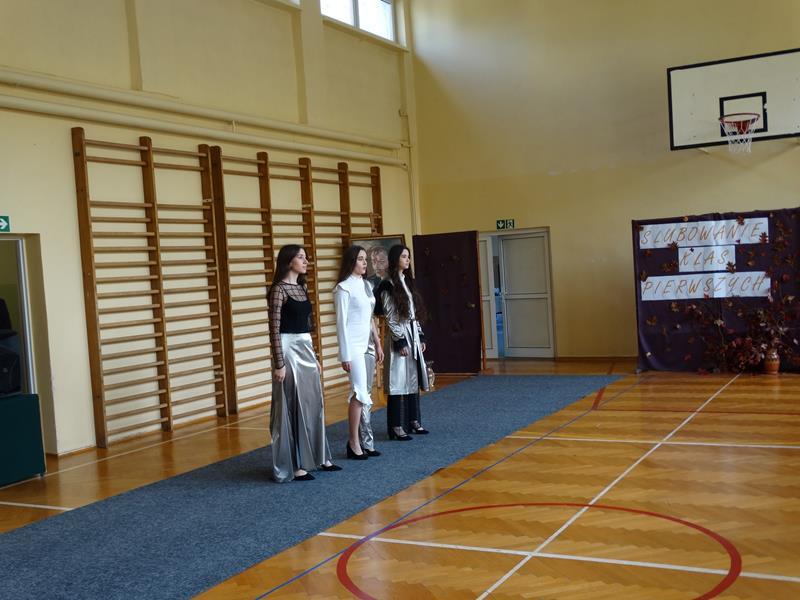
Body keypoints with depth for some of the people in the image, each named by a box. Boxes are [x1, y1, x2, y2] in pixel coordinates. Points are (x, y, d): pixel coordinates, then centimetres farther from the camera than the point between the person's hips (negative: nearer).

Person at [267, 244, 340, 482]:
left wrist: (314, 356, 18)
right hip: (289, 350, -8)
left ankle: (317, 458, 24)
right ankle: (292, 466, 8)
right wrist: (279, 364, -18)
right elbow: (274, 329, -15)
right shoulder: (279, 290, -12)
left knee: (313, 403, 13)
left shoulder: (301, 287, 12)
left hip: (306, 349, 8)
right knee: (292, 406, -1)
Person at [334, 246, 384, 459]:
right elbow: (341, 323, -12)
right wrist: (345, 355, -13)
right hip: (354, 346, -7)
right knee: (360, 393, -11)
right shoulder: (344, 288, -10)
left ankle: (365, 441, 13)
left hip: (368, 345, 7)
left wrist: (378, 343, 16)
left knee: (365, 395, 8)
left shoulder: (366, 285, 12)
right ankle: (354, 442, -1)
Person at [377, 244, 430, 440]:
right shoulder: (388, 285, -10)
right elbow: (390, 318, -13)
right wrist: (400, 341, -16)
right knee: (399, 382, -5)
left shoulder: (407, 282, 14)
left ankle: (413, 421, 20)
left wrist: (421, 337, 13)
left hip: (413, 336, 8)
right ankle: (397, 427, 0)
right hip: (399, 337, -8)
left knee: (413, 380, 11)